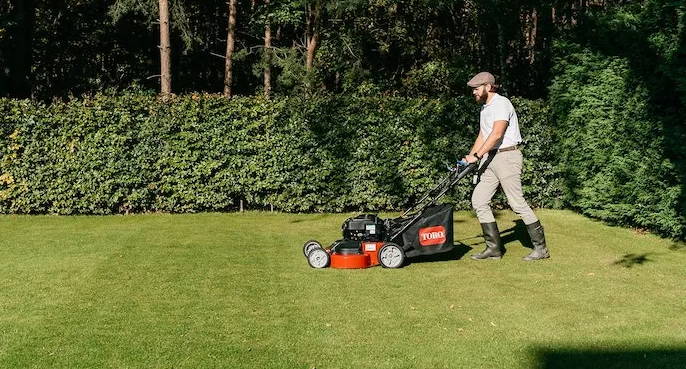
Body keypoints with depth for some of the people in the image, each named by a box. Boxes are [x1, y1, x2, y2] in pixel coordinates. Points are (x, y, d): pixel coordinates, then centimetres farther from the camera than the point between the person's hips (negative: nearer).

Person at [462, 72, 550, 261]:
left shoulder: (501, 104, -12)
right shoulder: (485, 108, 19)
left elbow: (497, 134, -24)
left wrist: (477, 155, -26)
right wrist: (469, 156, 8)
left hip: (507, 156, -10)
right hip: (490, 158, 10)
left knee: (517, 202, -9)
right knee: (478, 200, 2)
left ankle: (541, 247, 1)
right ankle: (494, 247, 6)